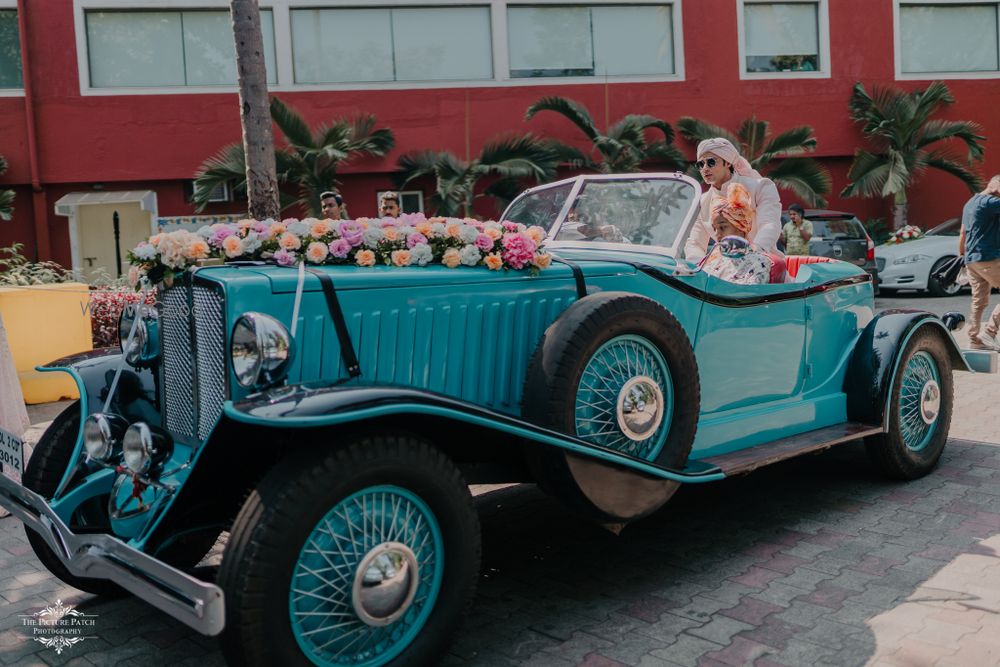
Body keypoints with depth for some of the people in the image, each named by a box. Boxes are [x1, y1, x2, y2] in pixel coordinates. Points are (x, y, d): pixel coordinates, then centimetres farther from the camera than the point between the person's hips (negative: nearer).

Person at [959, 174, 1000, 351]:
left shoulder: (970, 203, 17)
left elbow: (963, 234, 22)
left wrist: (962, 256, 27)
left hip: (971, 261, 9)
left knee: (979, 301, 11)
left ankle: (975, 339, 12)